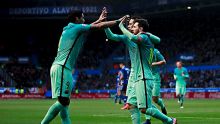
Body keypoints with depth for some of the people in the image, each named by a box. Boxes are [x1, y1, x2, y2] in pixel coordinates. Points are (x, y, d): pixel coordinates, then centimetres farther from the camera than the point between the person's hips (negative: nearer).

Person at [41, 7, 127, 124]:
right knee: (62, 100, -15)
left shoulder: (69, 29, 22)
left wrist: (99, 20, 47)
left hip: (59, 67, 10)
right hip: (62, 68, -10)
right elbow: (99, 26, -5)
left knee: (64, 101, 7)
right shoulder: (76, 27, -3)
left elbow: (87, 27, 41)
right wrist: (118, 21, 4)